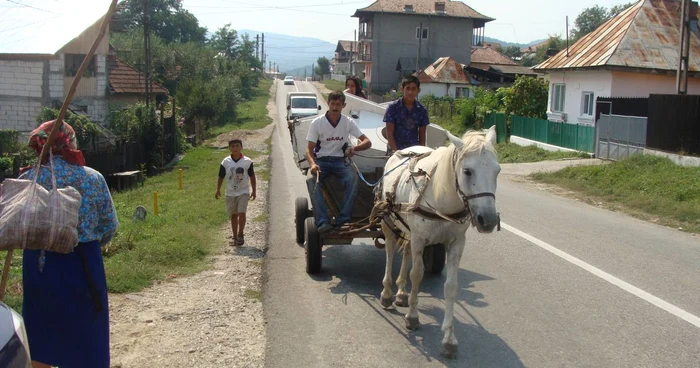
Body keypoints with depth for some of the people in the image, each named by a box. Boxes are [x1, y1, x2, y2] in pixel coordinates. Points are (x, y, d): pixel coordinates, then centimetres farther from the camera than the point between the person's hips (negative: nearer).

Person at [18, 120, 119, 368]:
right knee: (85, 332, 12)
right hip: (81, 264, -1)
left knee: (40, 331, 19)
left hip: (39, 263, 2)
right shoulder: (93, 178, -7)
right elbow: (110, 226, -2)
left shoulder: (28, 179, -5)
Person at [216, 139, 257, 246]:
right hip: (230, 193, 2)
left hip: (243, 192, -2)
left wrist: (254, 191, 3)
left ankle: (240, 236, -4)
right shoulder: (226, 162, -3)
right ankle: (235, 237, 21)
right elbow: (221, 177, 4)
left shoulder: (247, 161, -6)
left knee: (241, 213, -15)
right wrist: (218, 190, -2)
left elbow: (252, 176, 3)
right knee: (233, 215, 10)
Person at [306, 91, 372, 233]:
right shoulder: (317, 123, -6)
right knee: (312, 180, -33)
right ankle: (323, 221, -38)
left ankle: (343, 219, -29)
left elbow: (367, 142, -2)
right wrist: (312, 164, -30)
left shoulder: (348, 122, -1)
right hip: (321, 161, -1)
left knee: (353, 178, -30)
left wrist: (355, 148, -24)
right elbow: (309, 149, -8)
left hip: (339, 160, 1)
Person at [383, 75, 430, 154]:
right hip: (396, 149, -2)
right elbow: (389, 133, -4)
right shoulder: (393, 107, -2)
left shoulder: (422, 110, 6)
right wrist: (396, 151, -13)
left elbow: (422, 135, 9)